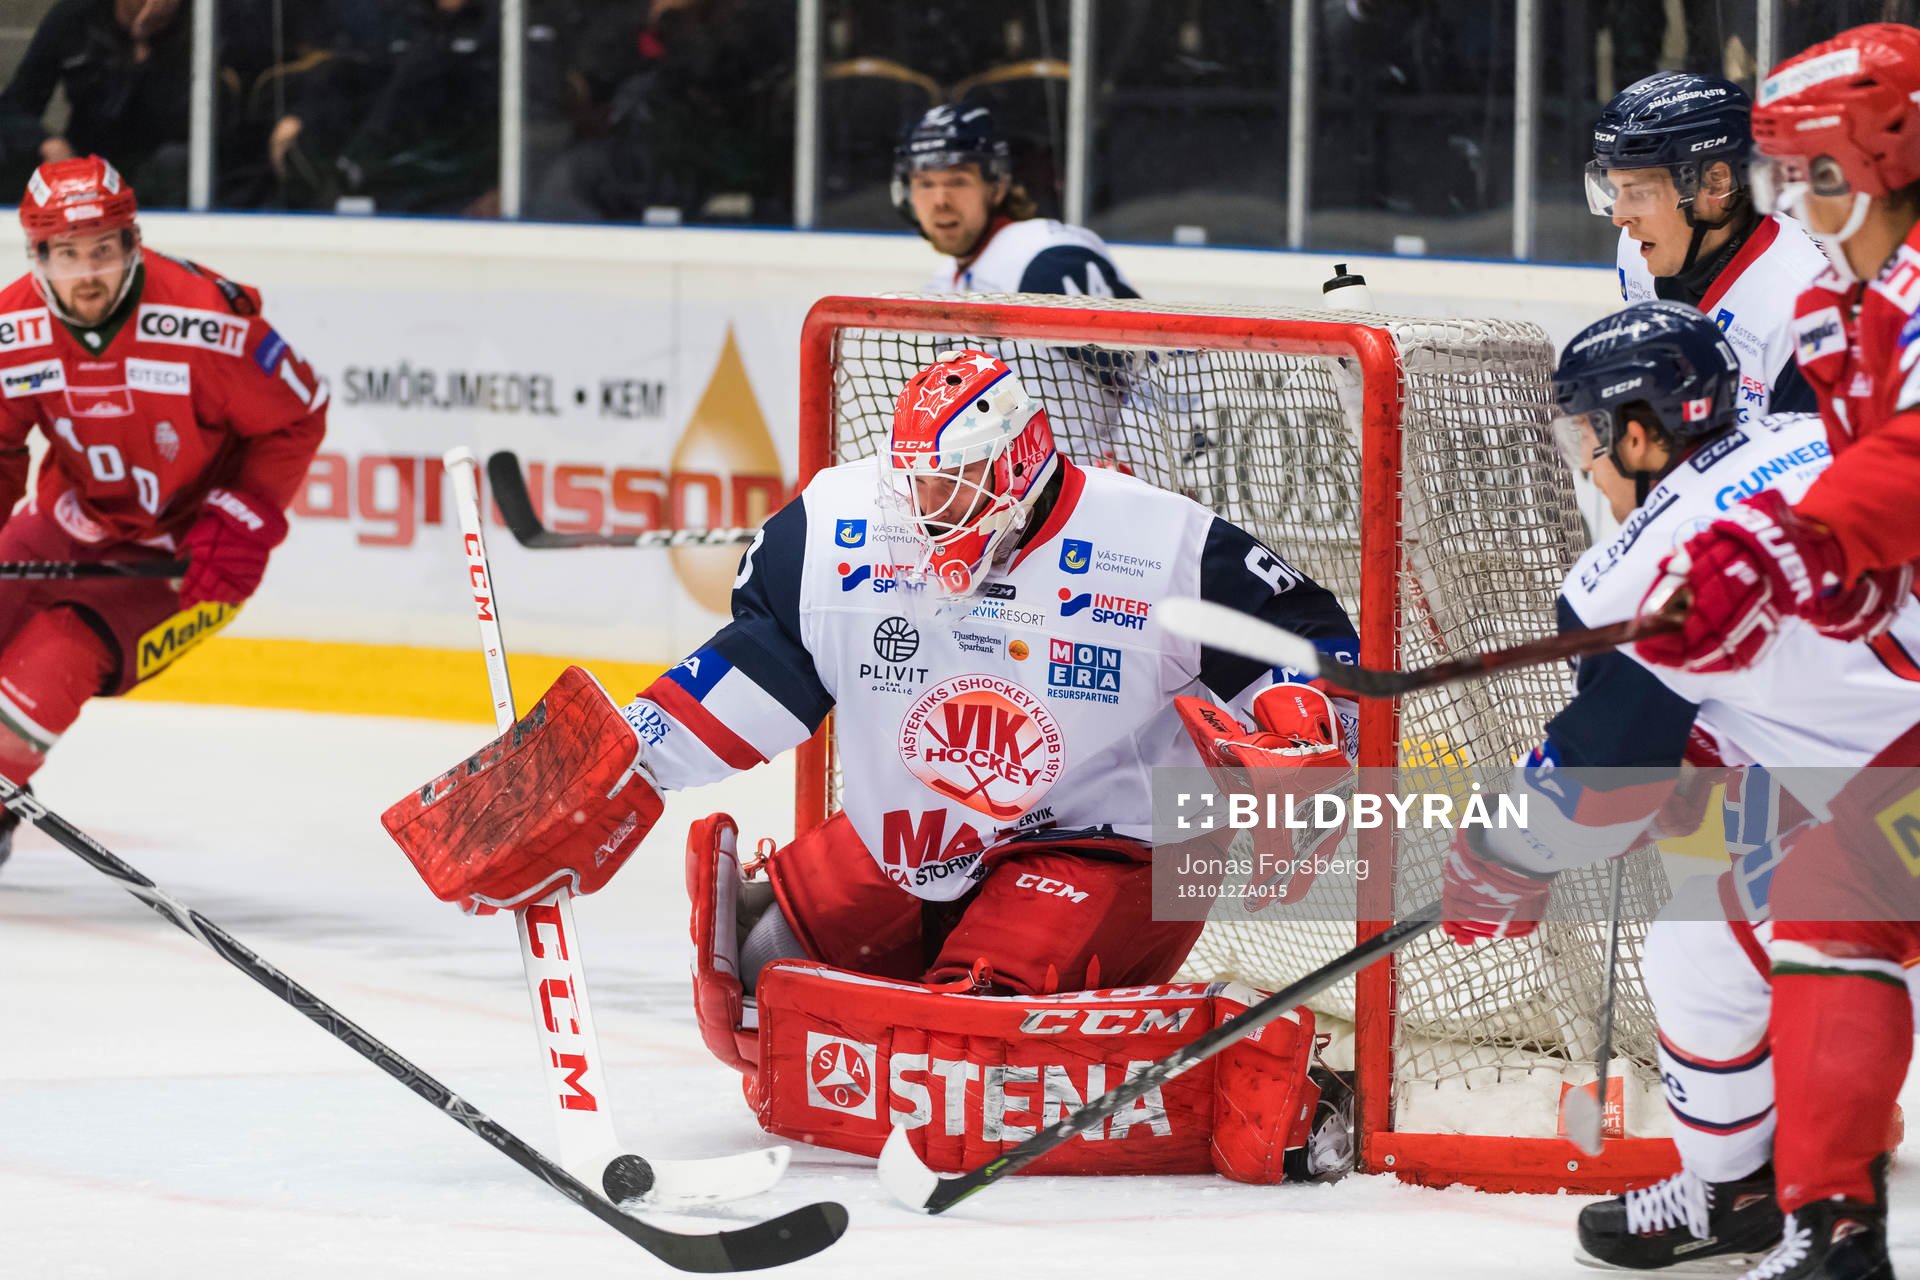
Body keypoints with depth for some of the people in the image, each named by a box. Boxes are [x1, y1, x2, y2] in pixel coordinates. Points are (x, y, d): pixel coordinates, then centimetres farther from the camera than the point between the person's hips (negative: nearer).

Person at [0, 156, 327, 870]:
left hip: (184, 547, -5)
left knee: (60, 658, -23)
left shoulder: (205, 321, -28)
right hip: (74, 517, 5)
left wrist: (244, 522, -18)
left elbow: (295, 418, -13)